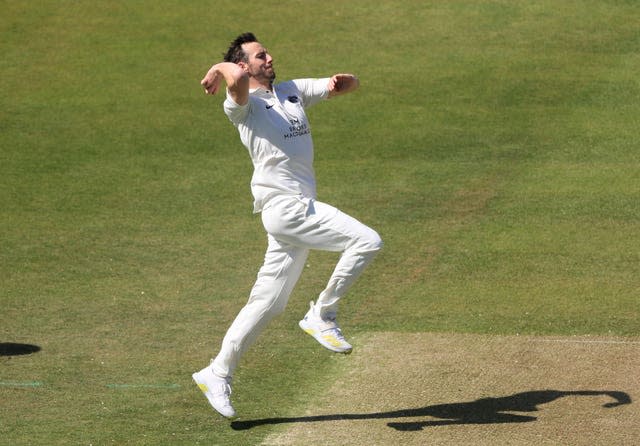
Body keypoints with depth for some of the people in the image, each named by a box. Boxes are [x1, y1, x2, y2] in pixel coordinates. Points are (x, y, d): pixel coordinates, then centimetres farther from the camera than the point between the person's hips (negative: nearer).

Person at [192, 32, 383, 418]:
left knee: (268, 303, 10)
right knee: (366, 241, -18)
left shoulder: (293, 91, 20)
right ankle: (323, 316, -6)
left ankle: (218, 375, 17)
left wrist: (342, 82, -2)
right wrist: (219, 69, -8)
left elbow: (351, 85, 20)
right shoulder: (243, 105, -4)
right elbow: (238, 78, -29)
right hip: (284, 207, -8)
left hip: (300, 209, 8)